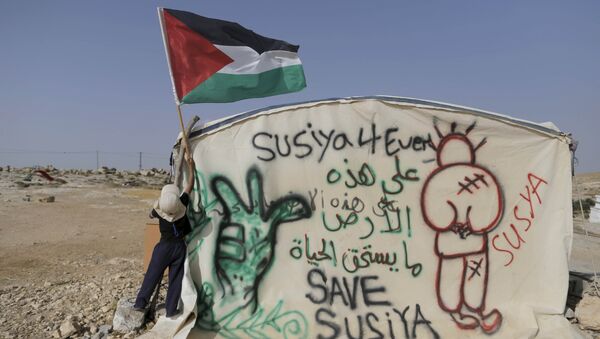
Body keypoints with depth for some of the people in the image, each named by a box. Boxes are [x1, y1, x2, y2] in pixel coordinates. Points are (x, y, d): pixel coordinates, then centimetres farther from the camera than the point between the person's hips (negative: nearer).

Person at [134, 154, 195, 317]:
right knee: (176, 278, 6)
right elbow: (190, 185, -4)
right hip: (179, 247, 0)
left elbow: (151, 215, 10)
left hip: (164, 246, 0)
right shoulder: (183, 204, -17)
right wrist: (191, 166, 5)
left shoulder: (159, 210, -16)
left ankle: (140, 303, 16)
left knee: (152, 275, 11)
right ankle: (171, 309, 10)